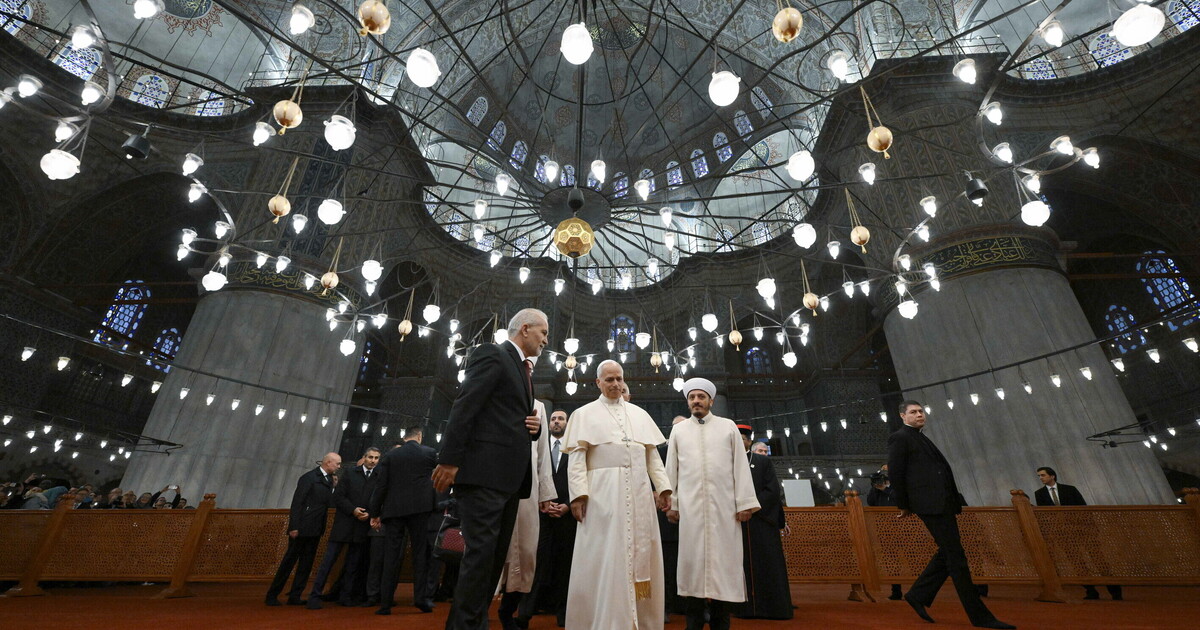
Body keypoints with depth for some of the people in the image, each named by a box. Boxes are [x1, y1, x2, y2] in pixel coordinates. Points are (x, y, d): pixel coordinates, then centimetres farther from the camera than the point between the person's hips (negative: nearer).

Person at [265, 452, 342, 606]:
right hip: (302, 528, -7)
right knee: (290, 560, 3)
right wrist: (294, 527, -18)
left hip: (315, 530, 7)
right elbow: (297, 502, -15)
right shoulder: (309, 478, -12)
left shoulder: (329, 479, 11)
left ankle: (294, 596, 18)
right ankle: (272, 595, 18)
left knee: (306, 563, 9)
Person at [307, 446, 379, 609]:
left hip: (362, 526, 1)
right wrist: (353, 510, -13)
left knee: (354, 563, 8)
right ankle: (315, 595, 10)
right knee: (329, 558, 0)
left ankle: (346, 596, 18)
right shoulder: (349, 474, 5)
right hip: (344, 523, -1)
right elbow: (339, 497, 0)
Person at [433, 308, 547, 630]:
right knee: (482, 550, -9)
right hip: (483, 470, -9)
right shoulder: (492, 354, -5)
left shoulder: (525, 370, 22)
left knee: (496, 554, 12)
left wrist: (536, 427, 5)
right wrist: (449, 459, -20)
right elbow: (464, 407, -14)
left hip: (510, 476, 9)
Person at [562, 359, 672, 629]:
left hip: (638, 492, 4)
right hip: (603, 493, -4)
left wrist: (663, 486, 4)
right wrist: (578, 493, -13)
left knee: (640, 556, 7)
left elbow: (653, 455, 14)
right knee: (605, 558, -3)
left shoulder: (639, 414, 17)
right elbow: (576, 457, -2)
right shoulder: (584, 414, 7)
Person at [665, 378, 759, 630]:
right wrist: (671, 503, 3)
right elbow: (671, 469, 9)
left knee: (724, 561, 1)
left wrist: (745, 502, -3)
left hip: (724, 504, 0)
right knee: (693, 561, 1)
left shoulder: (728, 427, 8)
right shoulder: (678, 430, 11)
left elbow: (740, 466, 4)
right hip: (690, 505, 1)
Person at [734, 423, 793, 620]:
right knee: (743, 565, 3)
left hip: (762, 521, -1)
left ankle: (774, 607, 14)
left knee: (767, 565, 4)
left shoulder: (764, 462, 6)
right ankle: (746, 607, 10)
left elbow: (773, 491, -1)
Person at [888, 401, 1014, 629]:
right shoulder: (899, 437, -5)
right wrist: (904, 505, -4)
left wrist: (954, 504, 14)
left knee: (948, 553, 11)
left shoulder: (921, 439, 23)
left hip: (943, 503, 9)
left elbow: (939, 469, 21)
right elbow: (895, 472, -8)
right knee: (955, 556, -5)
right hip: (930, 503, -9)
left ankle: (918, 595, 20)